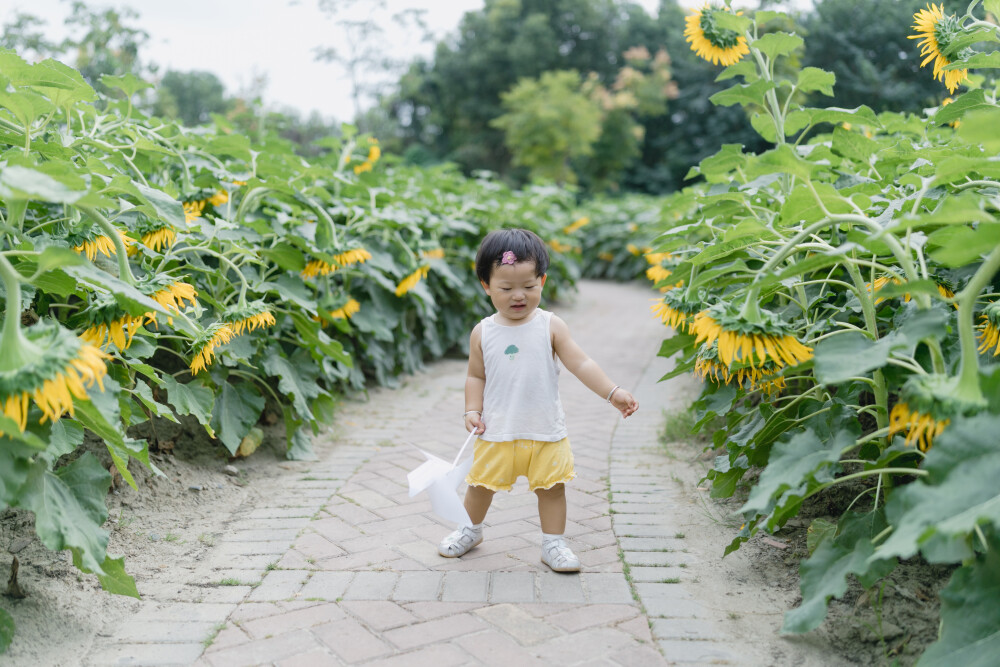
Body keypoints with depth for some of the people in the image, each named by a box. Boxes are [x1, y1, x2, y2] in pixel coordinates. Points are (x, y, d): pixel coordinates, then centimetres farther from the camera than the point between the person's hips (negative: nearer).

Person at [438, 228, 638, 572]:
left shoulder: (550, 326, -7)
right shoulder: (483, 332, -3)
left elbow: (581, 364, -10)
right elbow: (476, 376, 6)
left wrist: (613, 392, -18)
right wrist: (473, 410, -7)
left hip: (546, 431, -1)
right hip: (497, 432, 1)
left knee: (552, 487, 5)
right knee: (481, 484, 13)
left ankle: (553, 544, 24)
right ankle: (471, 530, 39)